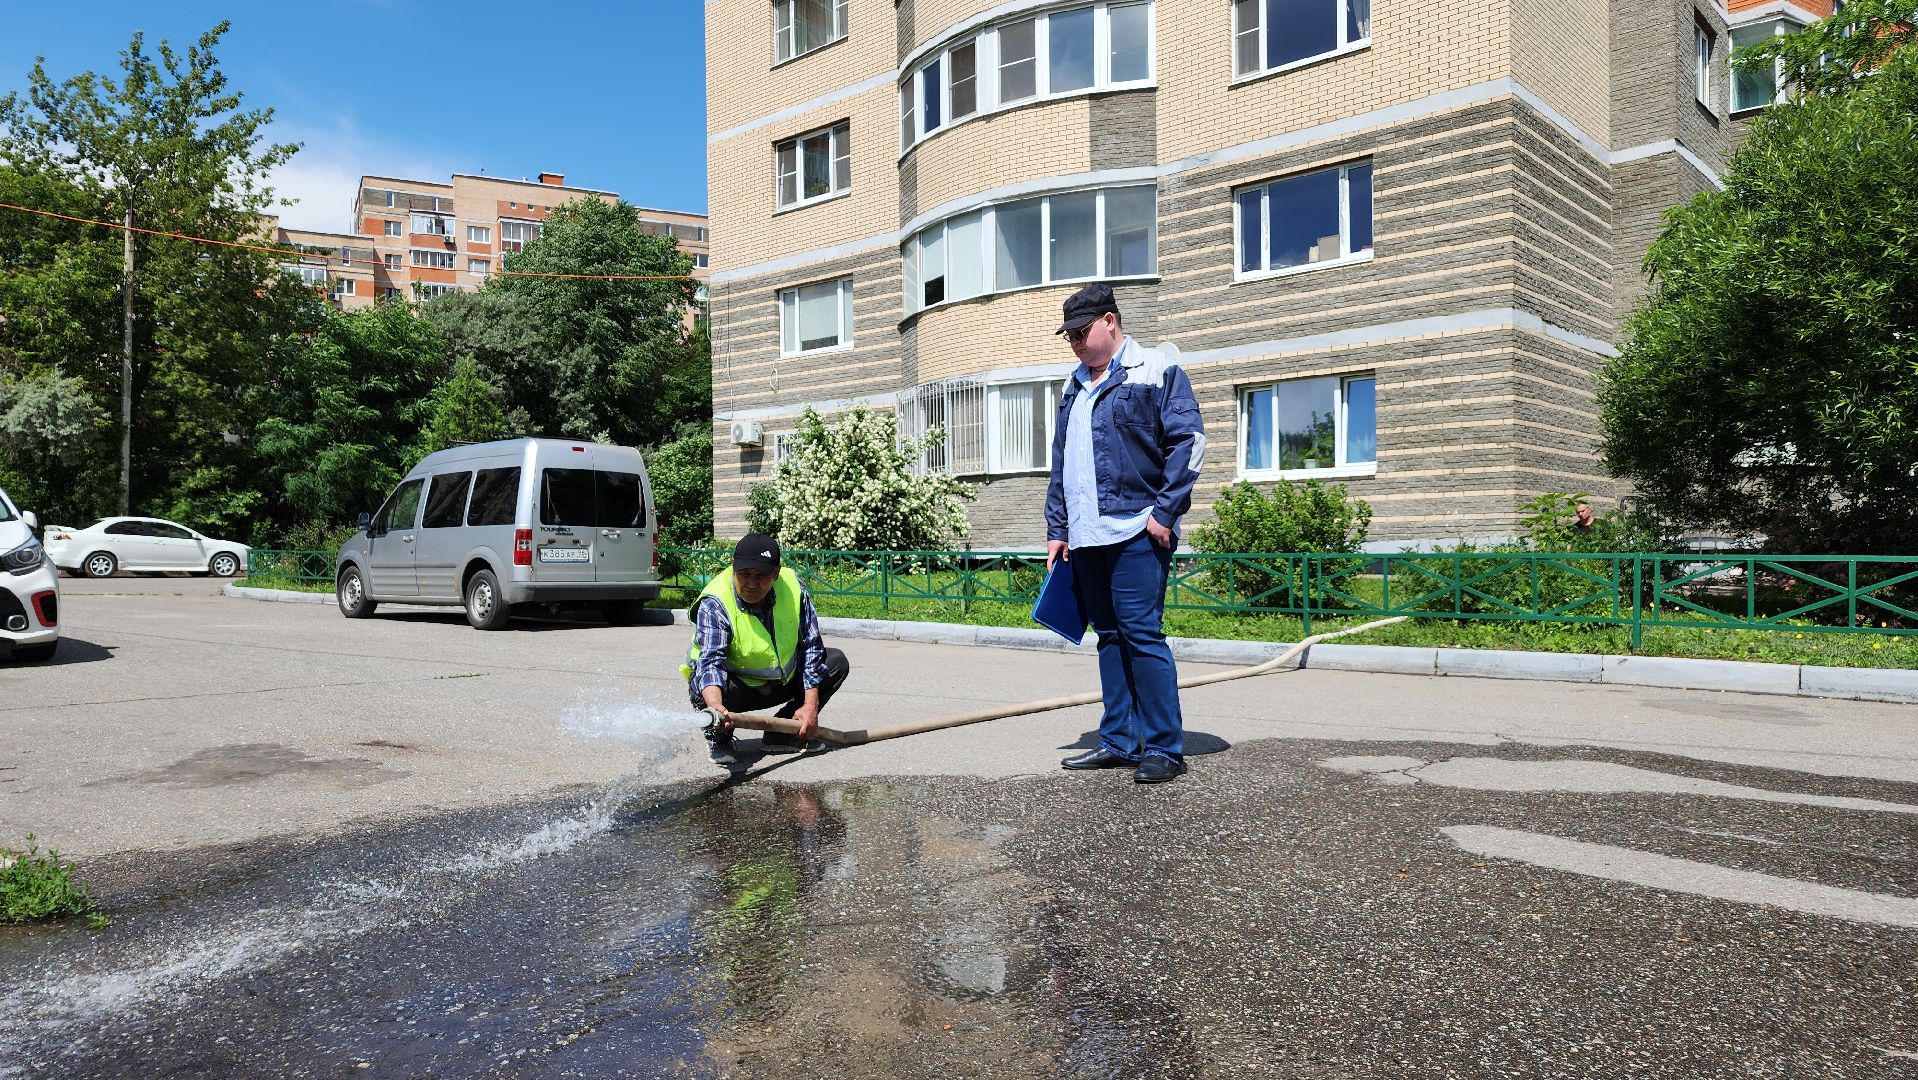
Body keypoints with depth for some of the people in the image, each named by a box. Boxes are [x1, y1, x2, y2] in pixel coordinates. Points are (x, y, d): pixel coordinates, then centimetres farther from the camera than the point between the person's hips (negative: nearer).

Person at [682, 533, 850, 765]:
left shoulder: (793, 587, -15)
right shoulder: (714, 604, -26)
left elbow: (811, 646, -9)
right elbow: (710, 661, -38)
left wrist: (811, 704, -15)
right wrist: (715, 706, -59)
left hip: (781, 682, 5)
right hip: (736, 689, -5)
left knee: (836, 661, -7)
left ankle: (782, 735, -4)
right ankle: (718, 738, -2)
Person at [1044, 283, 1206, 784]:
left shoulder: (1155, 369, 0)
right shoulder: (1075, 387, 21)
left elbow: (1188, 441, -8)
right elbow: (1060, 464, 23)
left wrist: (1165, 511, -14)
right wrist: (1057, 529, 17)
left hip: (1136, 533, -7)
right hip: (1086, 536, 7)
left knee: (1141, 633, -9)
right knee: (1110, 636, 10)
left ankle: (1164, 748, -1)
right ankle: (1118, 741, 17)